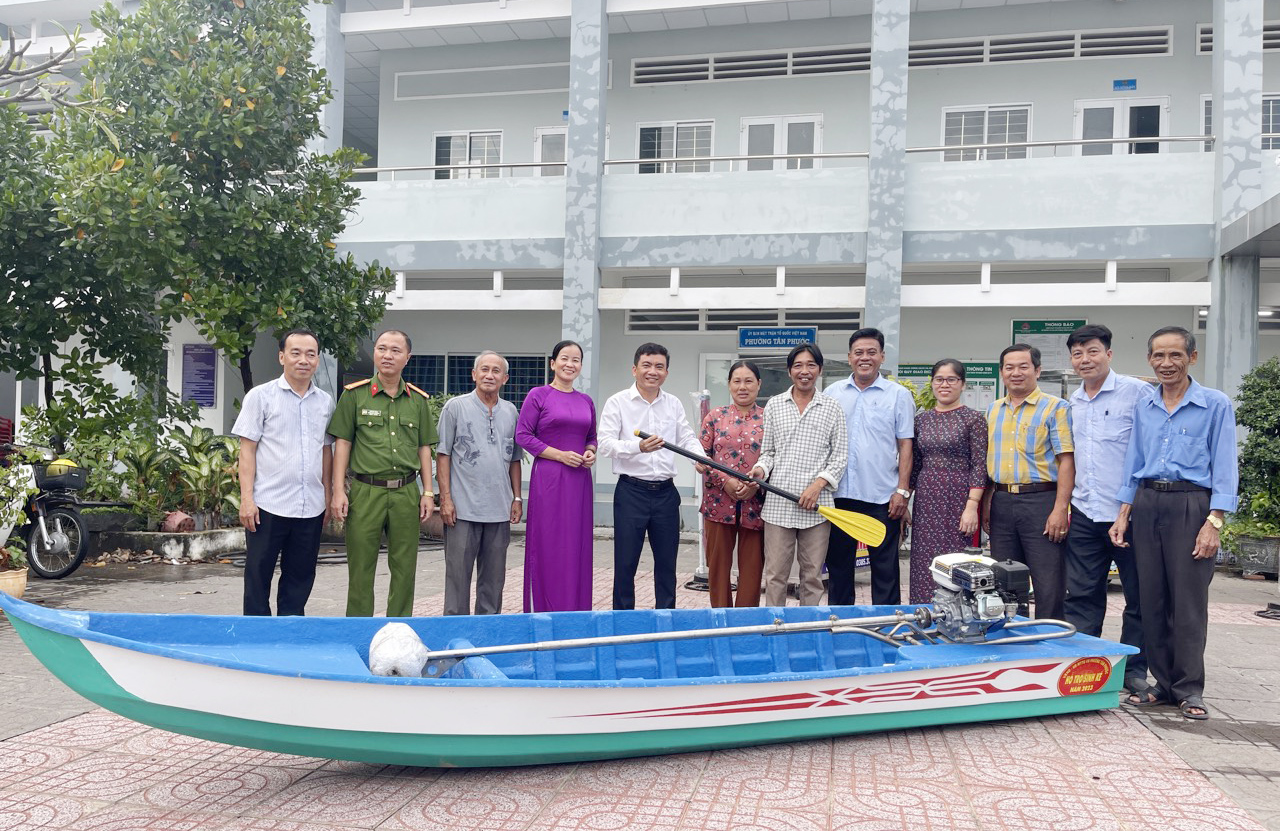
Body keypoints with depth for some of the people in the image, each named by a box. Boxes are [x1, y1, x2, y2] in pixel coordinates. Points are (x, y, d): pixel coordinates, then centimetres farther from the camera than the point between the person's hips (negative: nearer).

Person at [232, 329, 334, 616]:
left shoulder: (325, 402, 10)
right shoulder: (261, 396, -1)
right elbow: (247, 450, -3)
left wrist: (327, 497, 13)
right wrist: (247, 499, -10)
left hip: (311, 507, 4)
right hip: (268, 505, -4)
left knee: (300, 577, 11)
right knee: (258, 576, 5)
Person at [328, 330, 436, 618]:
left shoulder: (418, 400, 10)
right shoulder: (354, 394, 2)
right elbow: (342, 443, 1)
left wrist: (428, 492, 8)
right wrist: (338, 490, -5)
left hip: (406, 493, 3)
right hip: (365, 491, -2)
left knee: (404, 569, 7)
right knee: (361, 568, 2)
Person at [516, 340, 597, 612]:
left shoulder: (586, 401, 13)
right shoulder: (538, 395, -1)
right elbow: (522, 435, -5)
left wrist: (591, 452, 1)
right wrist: (560, 455, -12)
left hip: (580, 480, 5)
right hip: (548, 478, -5)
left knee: (577, 547, 6)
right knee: (548, 547, -4)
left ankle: (575, 615, 14)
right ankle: (545, 612, 5)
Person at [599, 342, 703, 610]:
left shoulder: (674, 404, 10)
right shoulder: (618, 402, -4)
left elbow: (687, 438, 9)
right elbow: (605, 443, -13)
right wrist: (639, 447, -30)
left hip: (666, 492, 4)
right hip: (631, 491, -4)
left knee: (667, 563, 10)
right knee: (626, 563, 3)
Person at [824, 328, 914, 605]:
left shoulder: (898, 395, 1)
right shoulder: (832, 393, 9)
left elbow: (905, 446, -1)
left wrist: (902, 490, -9)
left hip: (882, 496, -3)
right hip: (839, 493, 3)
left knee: (885, 567, 3)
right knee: (838, 564, 12)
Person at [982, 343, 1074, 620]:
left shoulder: (1055, 408, -3)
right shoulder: (993, 410, 15)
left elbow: (1066, 460, -9)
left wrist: (1060, 508, -17)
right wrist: (986, 504, 12)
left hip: (1040, 501, -5)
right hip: (1001, 502, 6)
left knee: (1048, 586, -3)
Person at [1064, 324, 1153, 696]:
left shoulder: (1138, 392, -6)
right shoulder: (1072, 403, 14)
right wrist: (1064, 505, 17)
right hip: (1084, 513, 5)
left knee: (1140, 597, 7)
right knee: (1081, 595, 8)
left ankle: (1134, 669, 18)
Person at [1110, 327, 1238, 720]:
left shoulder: (1216, 405, -1)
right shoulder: (1143, 407, 12)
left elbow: (1224, 469, -4)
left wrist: (1213, 523, -12)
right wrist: (1123, 515, 9)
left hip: (1190, 505, -4)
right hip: (1147, 504, 5)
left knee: (1189, 601, -4)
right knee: (1152, 599, 6)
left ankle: (1189, 690, 7)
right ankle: (1165, 683, 17)